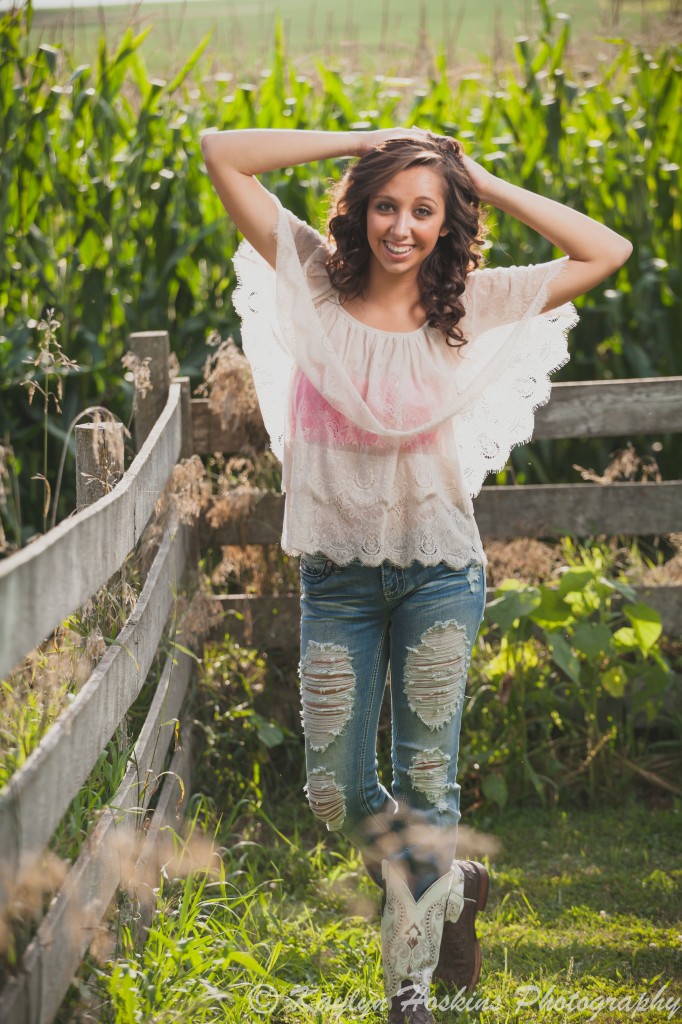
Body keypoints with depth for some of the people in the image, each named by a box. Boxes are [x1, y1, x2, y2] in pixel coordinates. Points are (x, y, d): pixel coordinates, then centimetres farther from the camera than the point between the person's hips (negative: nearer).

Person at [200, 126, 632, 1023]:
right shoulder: (317, 279, -2)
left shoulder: (473, 303, -2)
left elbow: (608, 251, -5)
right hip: (337, 572, 1)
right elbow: (223, 154, -6)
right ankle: (451, 884, 32)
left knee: (425, 787, 2)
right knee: (337, 793, 5)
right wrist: (361, 141, -8)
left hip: (439, 571, -1)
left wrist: (485, 183, -5)